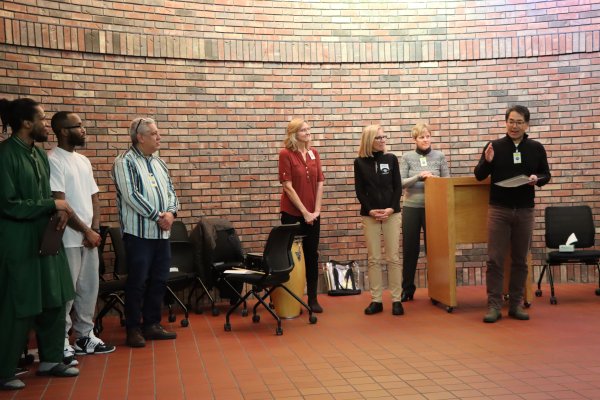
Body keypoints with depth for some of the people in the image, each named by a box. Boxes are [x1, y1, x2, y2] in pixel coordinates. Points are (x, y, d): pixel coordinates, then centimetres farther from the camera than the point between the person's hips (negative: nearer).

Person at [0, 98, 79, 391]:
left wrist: (59, 210, -2)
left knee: (54, 301, 12)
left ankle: (50, 360, 27)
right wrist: (53, 205, -16)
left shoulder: (40, 153, 9)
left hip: (44, 237, 8)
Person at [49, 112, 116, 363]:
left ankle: (84, 337, 24)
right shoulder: (53, 161, -12)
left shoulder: (83, 161, 13)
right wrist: (86, 231, -13)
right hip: (68, 239, -8)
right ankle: (61, 342, 10)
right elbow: (59, 203, -17)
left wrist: (95, 229, 0)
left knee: (89, 288, 13)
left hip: (89, 237, 8)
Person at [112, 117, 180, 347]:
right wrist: (158, 216, -15)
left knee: (159, 280, 10)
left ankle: (151, 324, 22)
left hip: (162, 232, 7)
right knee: (138, 281, -1)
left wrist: (171, 212, -6)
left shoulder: (158, 162, 16)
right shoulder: (125, 162, -7)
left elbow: (170, 190, 14)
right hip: (139, 232, -7)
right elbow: (131, 195, -16)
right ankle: (133, 329, 10)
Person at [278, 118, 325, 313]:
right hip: (292, 213, -4)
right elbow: (288, 186, -12)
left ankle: (313, 298, 18)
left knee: (312, 255, 8)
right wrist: (304, 212, -12)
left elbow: (320, 183, 6)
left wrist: (316, 210, -2)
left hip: (312, 214, 5)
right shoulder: (286, 154, -9)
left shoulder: (314, 153, 6)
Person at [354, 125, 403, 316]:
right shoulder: (360, 162, 2)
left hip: (392, 213, 0)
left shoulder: (391, 159, 4)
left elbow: (398, 187, 2)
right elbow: (359, 191, 1)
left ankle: (396, 300, 7)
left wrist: (391, 208, -11)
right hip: (370, 215, 0)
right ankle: (376, 300, 9)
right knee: (374, 259, 3)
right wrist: (370, 210, -12)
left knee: (393, 257, 1)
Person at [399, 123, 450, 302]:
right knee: (410, 249, 7)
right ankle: (407, 288, 19)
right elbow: (401, 183, -7)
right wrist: (419, 176, -21)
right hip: (411, 207, 0)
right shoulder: (407, 157, 1)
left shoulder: (439, 156, 3)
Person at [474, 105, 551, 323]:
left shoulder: (536, 148, 5)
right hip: (498, 209, -2)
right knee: (495, 260, -4)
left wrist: (537, 178, -11)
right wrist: (487, 161, -18)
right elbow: (479, 176, 3)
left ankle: (516, 304, 17)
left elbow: (546, 174, 12)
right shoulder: (494, 146, 0)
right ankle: (494, 306, 3)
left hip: (524, 210, 2)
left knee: (520, 260, 8)